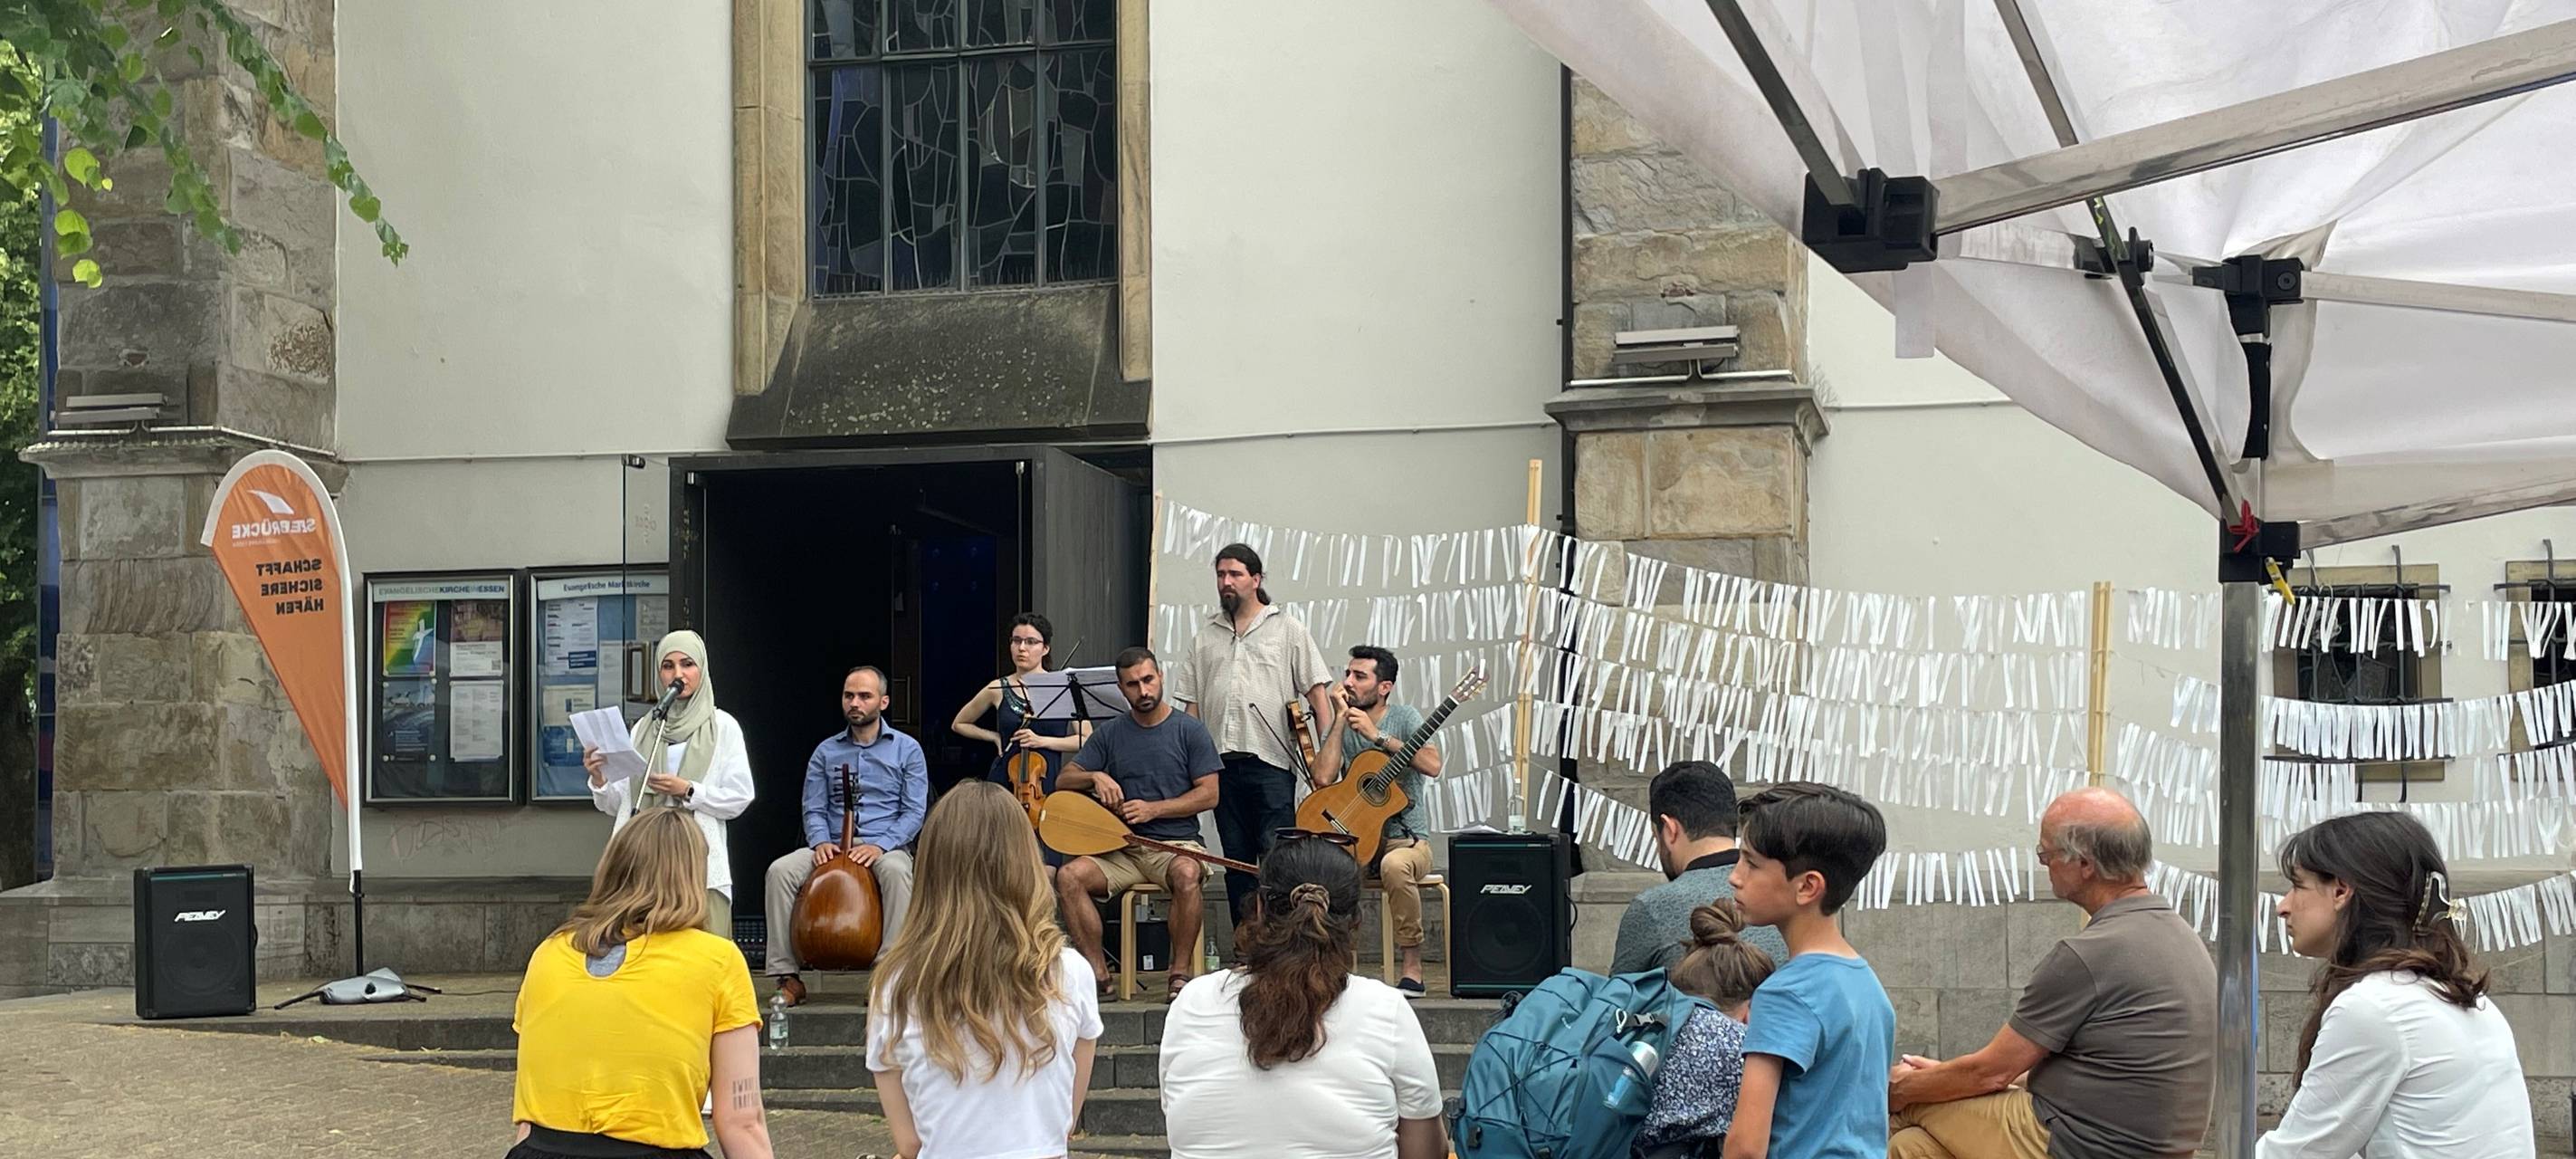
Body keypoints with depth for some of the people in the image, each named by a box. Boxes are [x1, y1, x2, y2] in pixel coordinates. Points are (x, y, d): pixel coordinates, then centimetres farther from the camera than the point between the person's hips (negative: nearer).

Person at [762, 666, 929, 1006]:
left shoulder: (907, 749, 4)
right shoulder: (826, 752, 12)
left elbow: (914, 812, -2)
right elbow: (814, 809, 10)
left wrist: (879, 845, -18)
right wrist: (820, 841, -12)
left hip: (887, 846, -3)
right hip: (833, 848, 3)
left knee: (896, 871, -40)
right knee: (780, 870, -25)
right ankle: (786, 975, -22)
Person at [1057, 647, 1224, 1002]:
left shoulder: (1189, 730, 3)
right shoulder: (1110, 734, 12)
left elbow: (1209, 795, -2)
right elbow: (1063, 780, 12)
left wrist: (1153, 809, -13)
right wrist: (1096, 777, -10)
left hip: (1177, 843, -3)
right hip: (1122, 848, 3)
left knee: (1186, 874, -38)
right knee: (1069, 876, -24)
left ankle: (1181, 972, -22)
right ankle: (1099, 973, -16)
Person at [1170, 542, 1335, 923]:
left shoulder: (1287, 629, 7)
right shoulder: (1205, 637, 18)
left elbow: (1316, 691, 1)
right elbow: (1193, 703, 16)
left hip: (1271, 762, -4)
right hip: (1222, 763, 4)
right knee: (1236, 861, 8)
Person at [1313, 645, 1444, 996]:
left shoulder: (1403, 716, 0)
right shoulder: (1343, 725, 9)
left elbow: (1432, 765, -18)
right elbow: (1323, 777, -8)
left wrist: (1377, 736, -18)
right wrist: (1341, 721, -7)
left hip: (1405, 837, -3)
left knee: (1395, 865, -38)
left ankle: (1413, 969, -25)